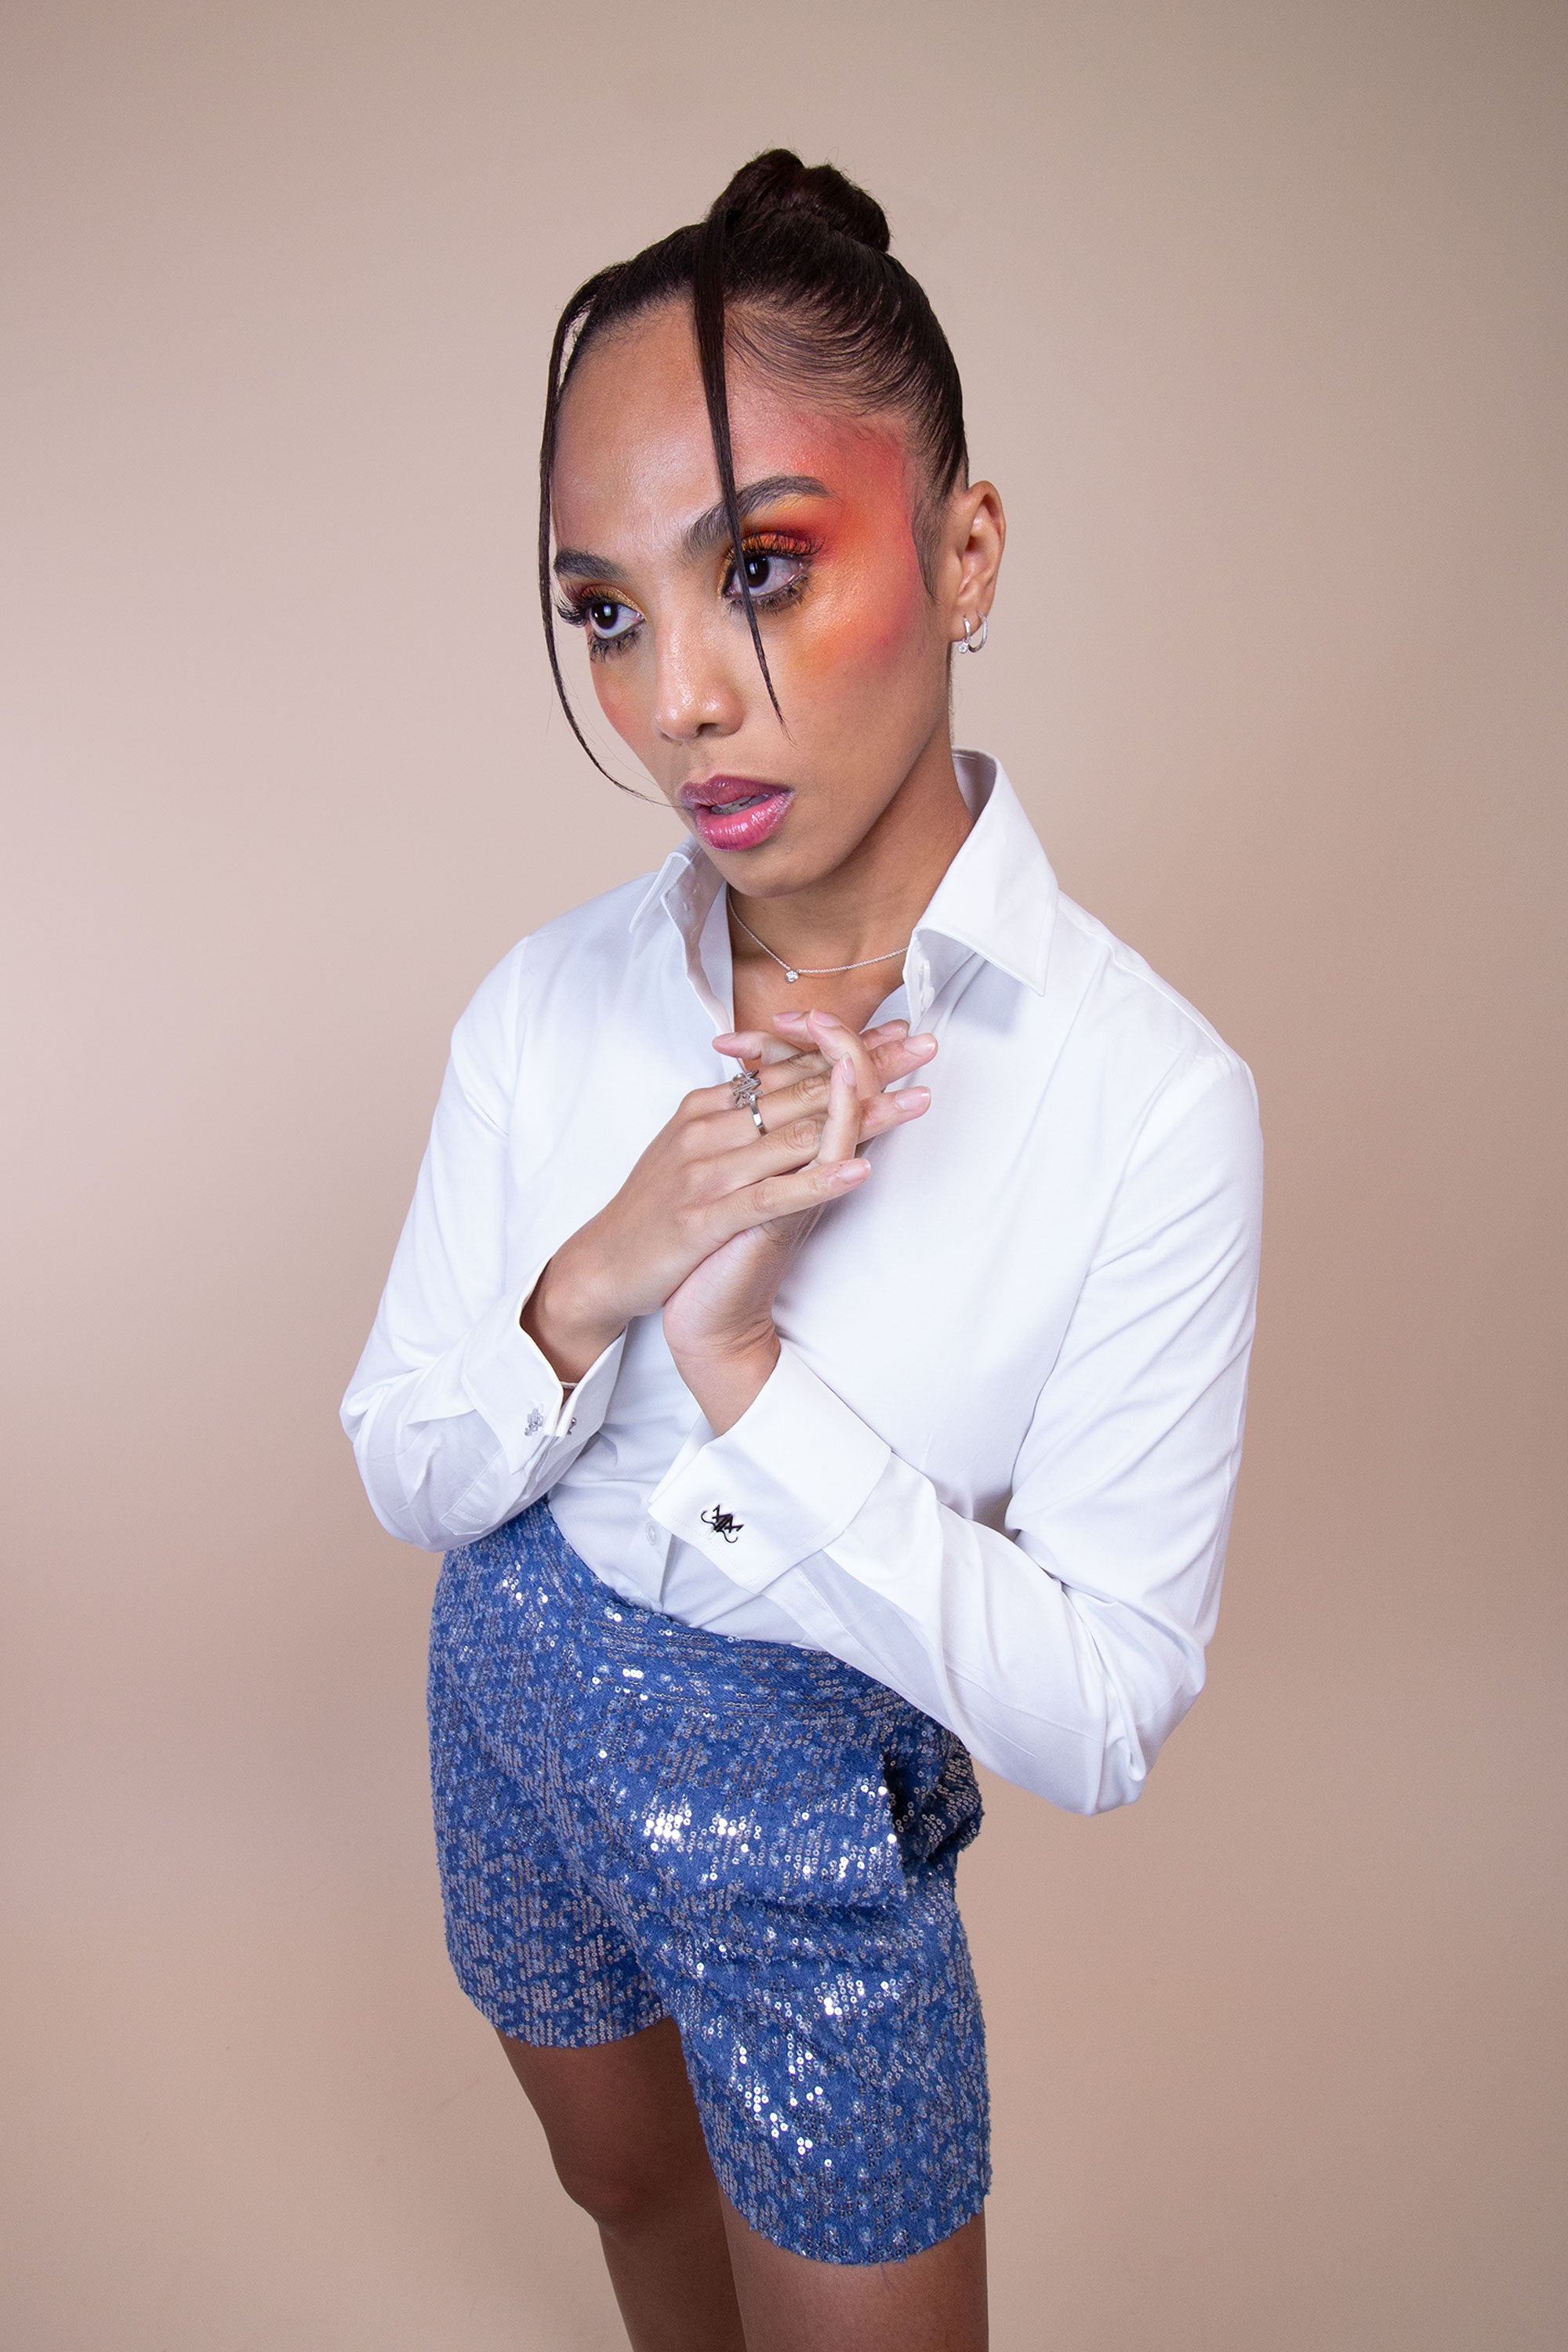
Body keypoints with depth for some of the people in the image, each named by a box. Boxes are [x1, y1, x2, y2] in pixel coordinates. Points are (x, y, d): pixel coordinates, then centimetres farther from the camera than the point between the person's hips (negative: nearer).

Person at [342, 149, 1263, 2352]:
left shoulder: (1151, 1101, -26)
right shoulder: (545, 1006, -14)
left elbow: (1103, 1716, -22)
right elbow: (410, 1479, -7)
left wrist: (744, 1364, -33)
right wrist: (595, 1283, -28)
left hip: (818, 1828, -3)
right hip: (516, 1712, 4)